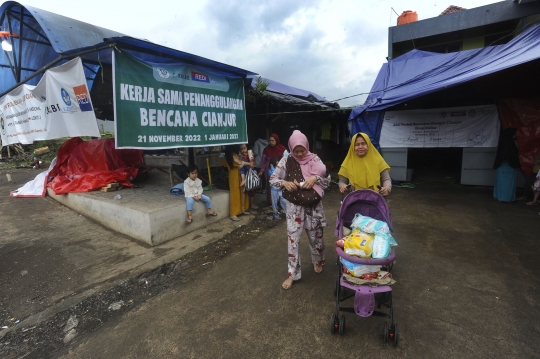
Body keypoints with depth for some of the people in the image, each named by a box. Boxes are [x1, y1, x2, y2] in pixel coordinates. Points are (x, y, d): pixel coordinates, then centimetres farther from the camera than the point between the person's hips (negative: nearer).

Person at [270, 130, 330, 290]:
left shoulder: (314, 159, -3)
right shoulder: (286, 161, -6)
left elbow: (327, 180, 2)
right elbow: (272, 179, -1)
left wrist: (316, 178, -17)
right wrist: (284, 183, -20)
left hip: (313, 206, 1)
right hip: (294, 206, -1)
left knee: (316, 235, 17)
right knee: (293, 239, 2)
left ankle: (317, 261, 46)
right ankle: (292, 274, 18)